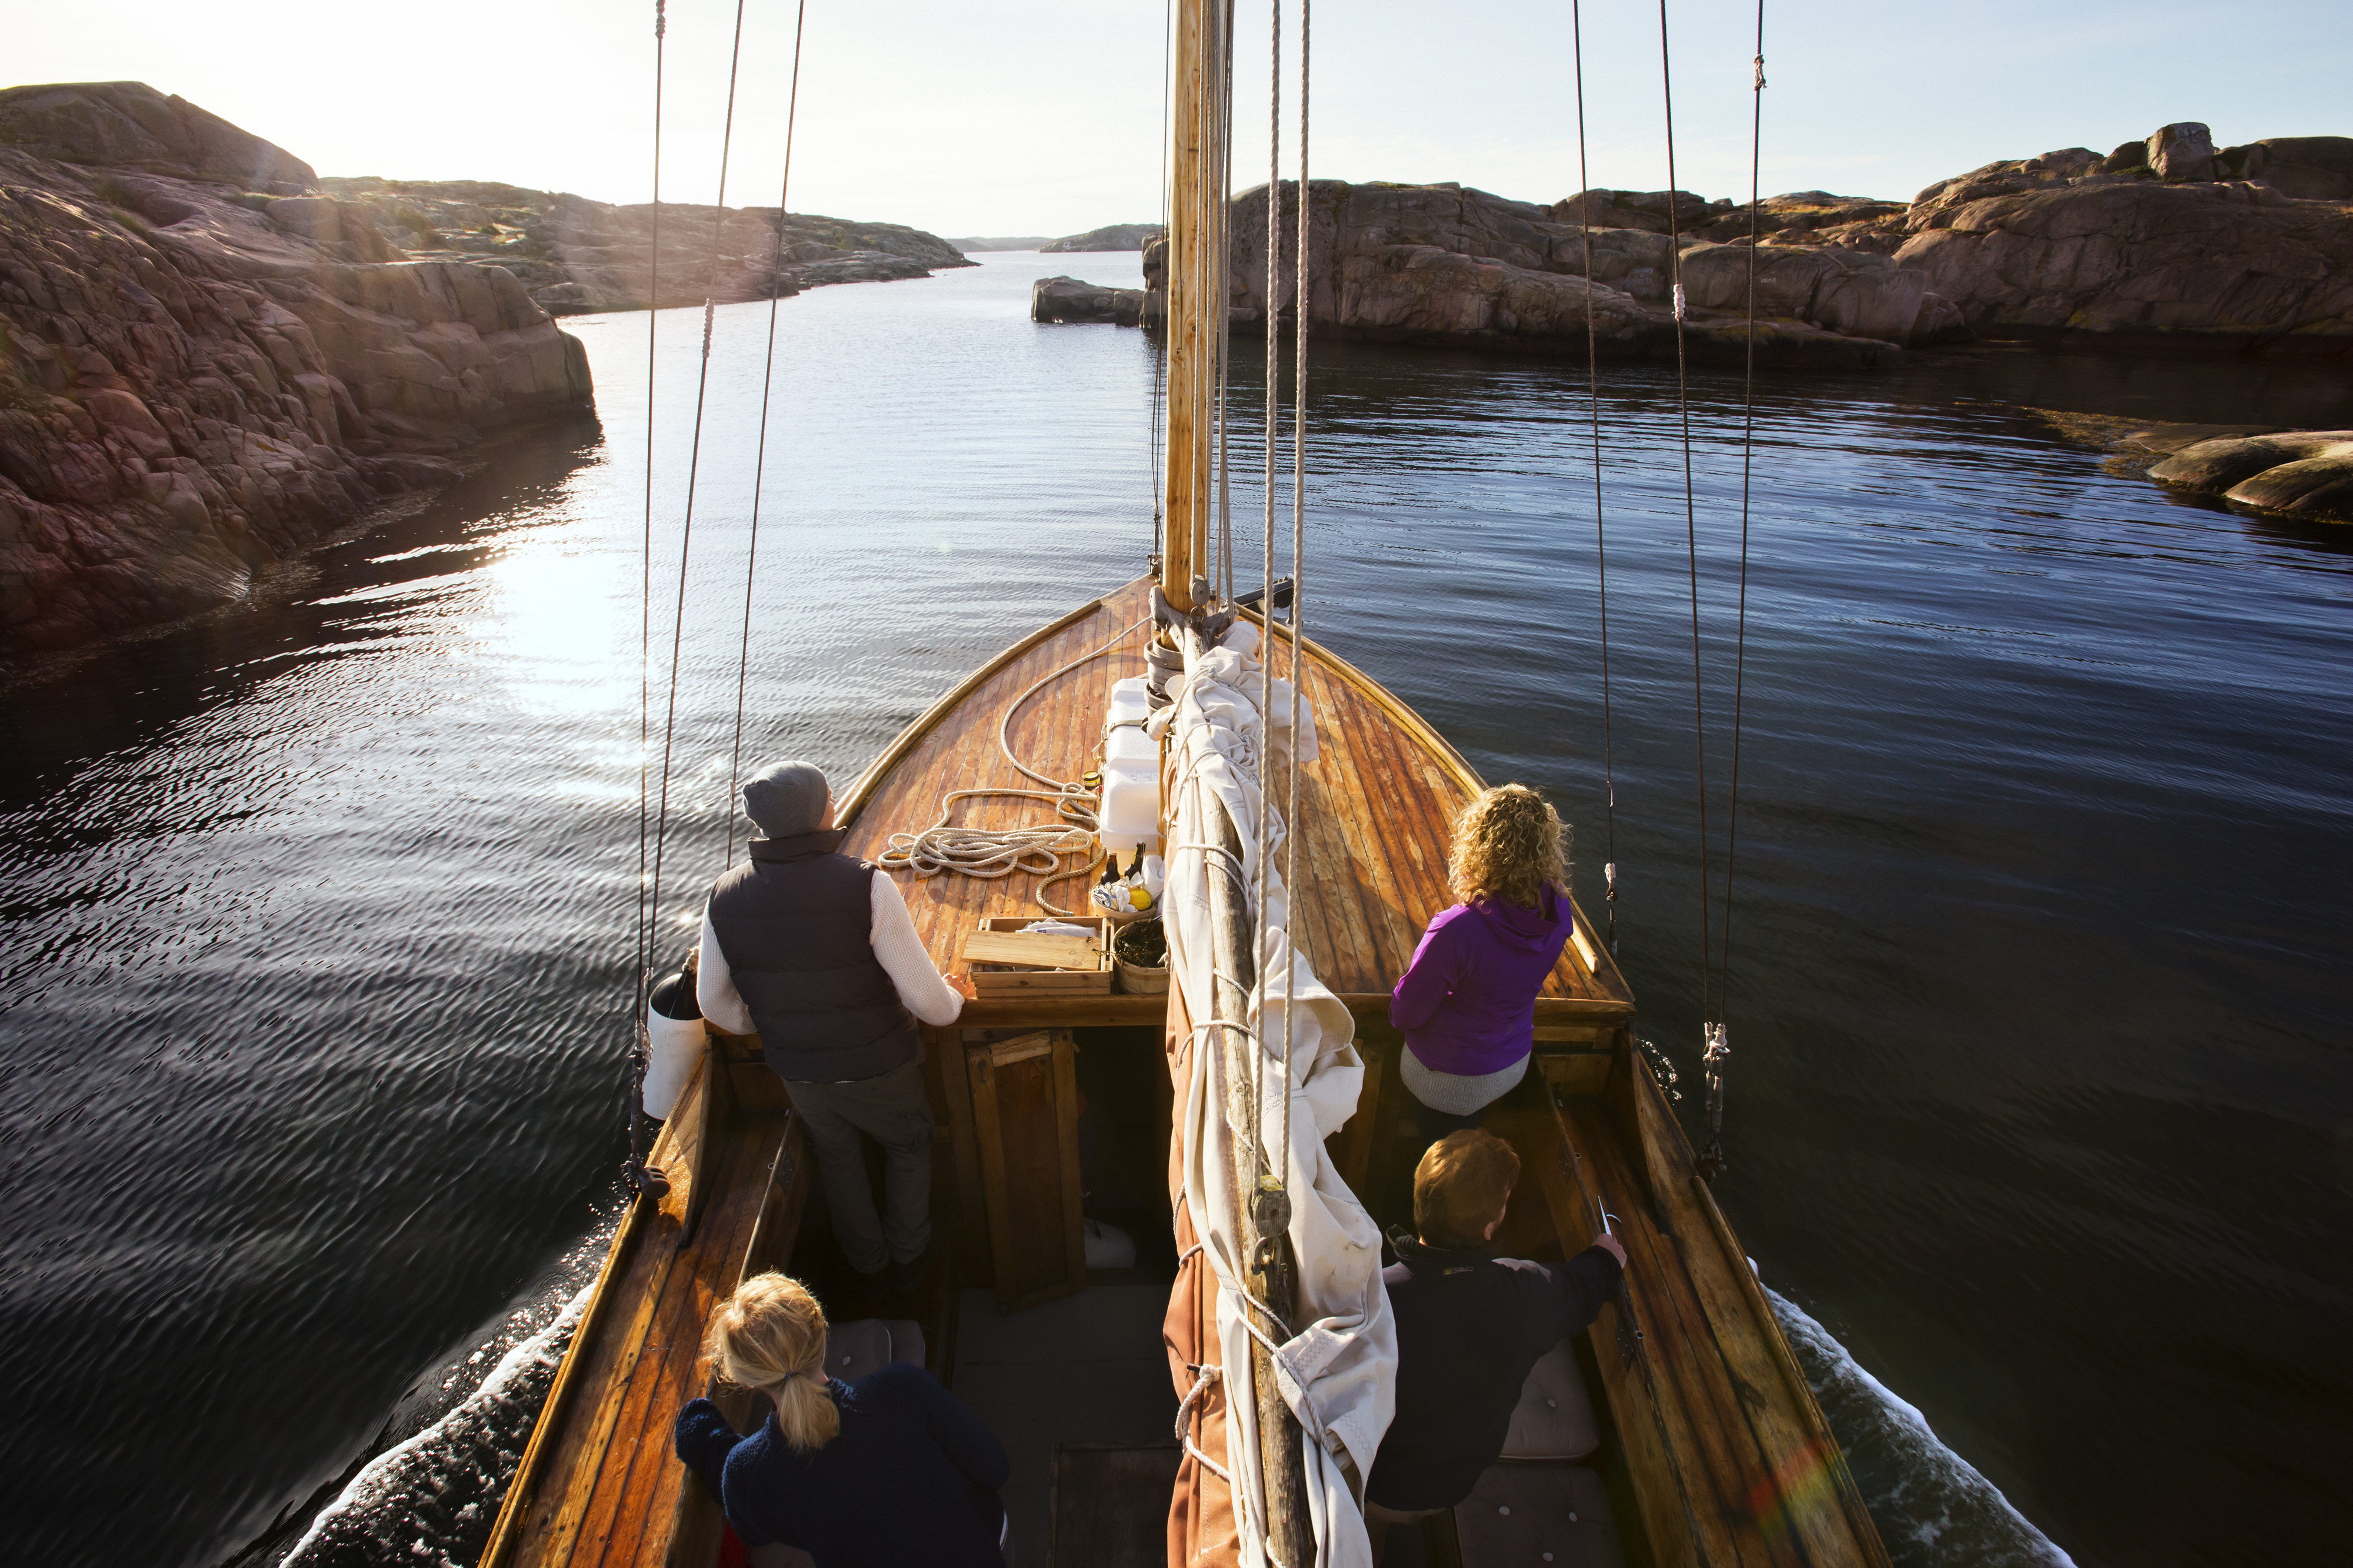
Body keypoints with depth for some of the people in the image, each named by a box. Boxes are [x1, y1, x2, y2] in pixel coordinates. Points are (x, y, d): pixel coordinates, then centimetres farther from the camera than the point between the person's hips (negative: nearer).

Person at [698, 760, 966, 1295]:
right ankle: (909, 1259, 43)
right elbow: (924, 996, -24)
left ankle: (869, 1265, 48)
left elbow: (714, 1003, 0)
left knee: (836, 1156, 30)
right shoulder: (866, 885, -28)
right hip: (875, 1065, -4)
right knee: (908, 1144, 26)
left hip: (795, 1068, 4)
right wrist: (954, 1001, -1)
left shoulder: (724, 898, -13)